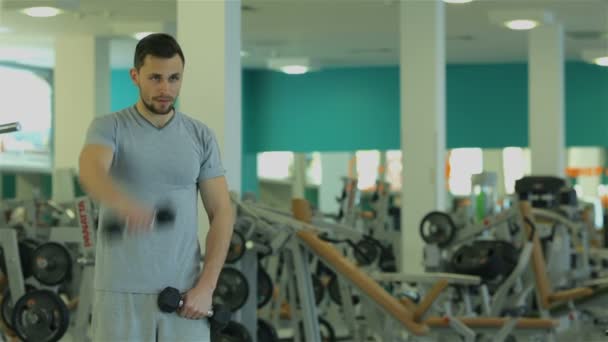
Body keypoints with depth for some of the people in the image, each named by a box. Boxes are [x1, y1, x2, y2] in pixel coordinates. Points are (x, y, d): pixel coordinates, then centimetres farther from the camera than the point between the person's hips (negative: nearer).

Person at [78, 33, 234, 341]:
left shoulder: (200, 137, 6)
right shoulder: (109, 128, -5)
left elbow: (221, 212, 5)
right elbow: (91, 173, -28)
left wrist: (206, 285, -7)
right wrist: (124, 205, -53)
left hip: (183, 293, 3)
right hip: (122, 293, -2)